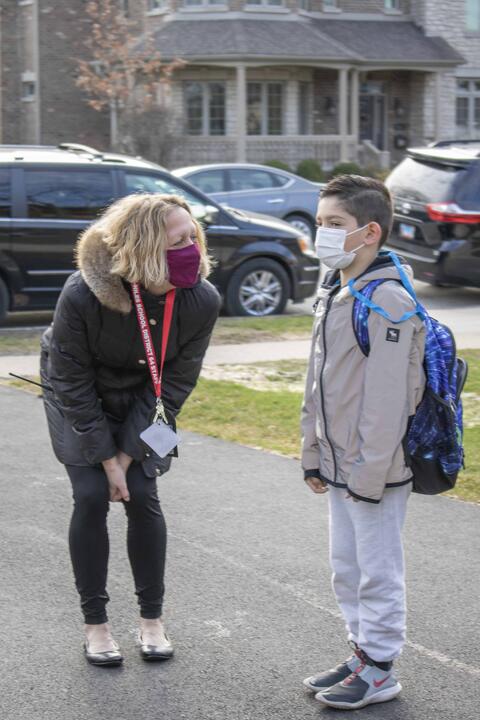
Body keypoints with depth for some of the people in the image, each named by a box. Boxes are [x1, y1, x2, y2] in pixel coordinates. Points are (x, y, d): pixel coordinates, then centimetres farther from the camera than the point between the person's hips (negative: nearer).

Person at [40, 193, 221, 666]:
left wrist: (129, 454, -16)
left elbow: (175, 382, -15)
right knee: (91, 497, -9)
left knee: (142, 496, -5)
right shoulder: (83, 294, -34)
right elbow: (73, 384, -21)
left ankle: (152, 619, 11)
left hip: (142, 402, 2)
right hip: (80, 401, -2)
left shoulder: (202, 300, -26)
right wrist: (107, 459, -18)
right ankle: (95, 623, 6)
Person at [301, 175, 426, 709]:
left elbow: (387, 398, -22)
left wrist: (370, 474, -22)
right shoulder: (333, 292, 11)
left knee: (378, 570, 3)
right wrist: (313, 454, 17)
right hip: (340, 465, 9)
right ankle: (362, 652, 32)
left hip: (375, 471, -9)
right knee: (346, 567, 18)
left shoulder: (387, 301, -20)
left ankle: (379, 670, 15)